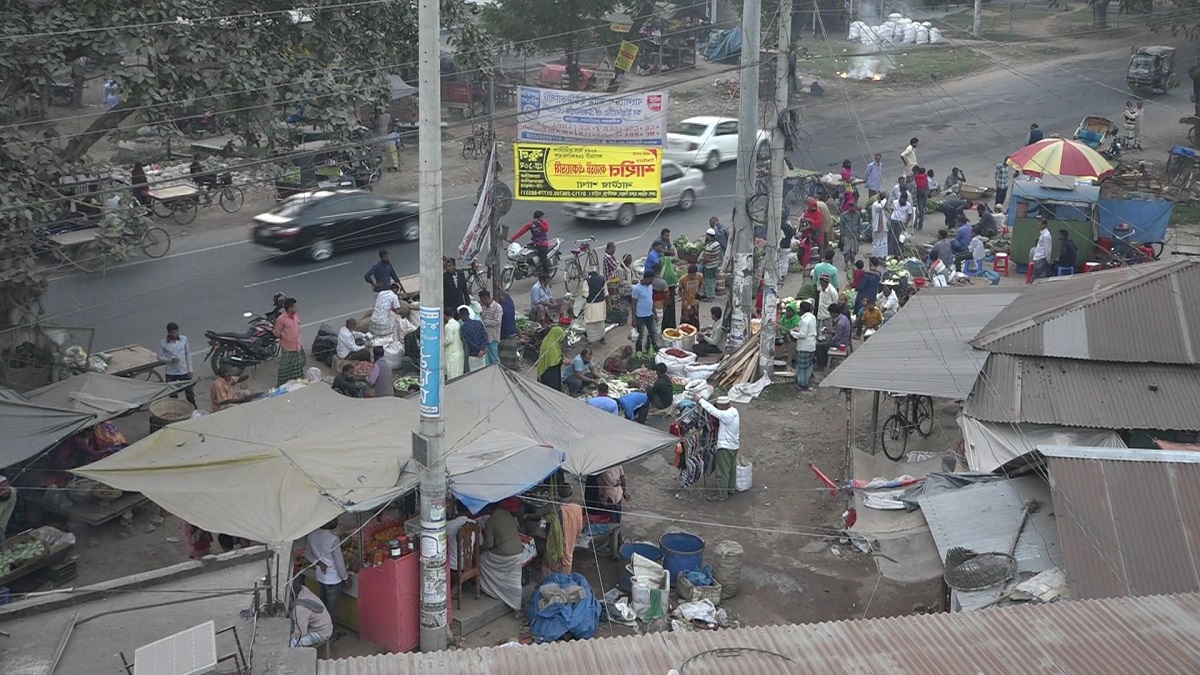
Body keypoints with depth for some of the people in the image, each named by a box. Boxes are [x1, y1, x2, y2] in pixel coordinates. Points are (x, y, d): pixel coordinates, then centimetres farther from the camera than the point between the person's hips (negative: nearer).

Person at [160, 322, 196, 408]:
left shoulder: (184, 339, -6)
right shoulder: (163, 343, -12)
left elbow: (188, 354, 3)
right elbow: (159, 357, -4)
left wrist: (190, 369, 2)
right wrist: (170, 360, -22)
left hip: (184, 371, 1)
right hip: (171, 373, -1)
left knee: (190, 392, 9)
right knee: (173, 395, 12)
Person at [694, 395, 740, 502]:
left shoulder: (726, 415, -28)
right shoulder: (734, 411, 0)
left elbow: (712, 410, -27)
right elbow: (715, 410, 7)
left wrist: (700, 399, -20)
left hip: (725, 448, -9)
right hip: (734, 446, 9)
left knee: (722, 472, 2)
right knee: (731, 469, 22)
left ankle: (722, 495, 10)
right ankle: (731, 488, 37)